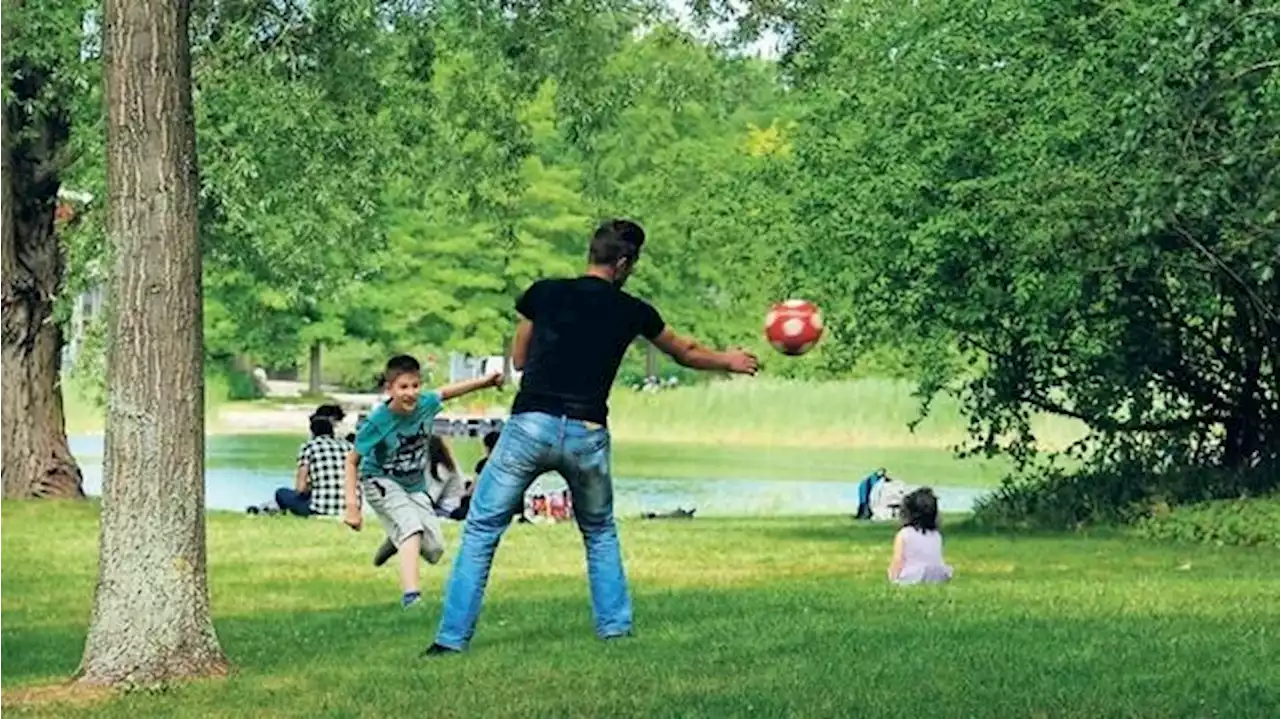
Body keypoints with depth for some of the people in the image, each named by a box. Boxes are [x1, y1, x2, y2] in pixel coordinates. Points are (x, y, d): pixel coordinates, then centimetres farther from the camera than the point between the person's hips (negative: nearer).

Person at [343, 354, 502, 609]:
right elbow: (352, 461, -18)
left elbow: (445, 392, 8)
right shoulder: (378, 421, -27)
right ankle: (410, 595, -38)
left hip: (415, 486, 5)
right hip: (382, 482, -5)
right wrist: (352, 504, -24)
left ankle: (396, 540, 34)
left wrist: (484, 381, 8)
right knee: (411, 527, -31)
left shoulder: (425, 404, -16)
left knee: (434, 550, 1)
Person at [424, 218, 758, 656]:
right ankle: (615, 627, 22)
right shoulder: (630, 312, 9)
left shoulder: (544, 294, 6)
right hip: (588, 435, 1)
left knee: (481, 532, 5)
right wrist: (729, 361, 45)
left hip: (531, 425, -1)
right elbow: (686, 354, 28)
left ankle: (453, 637, -1)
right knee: (600, 533, 26)